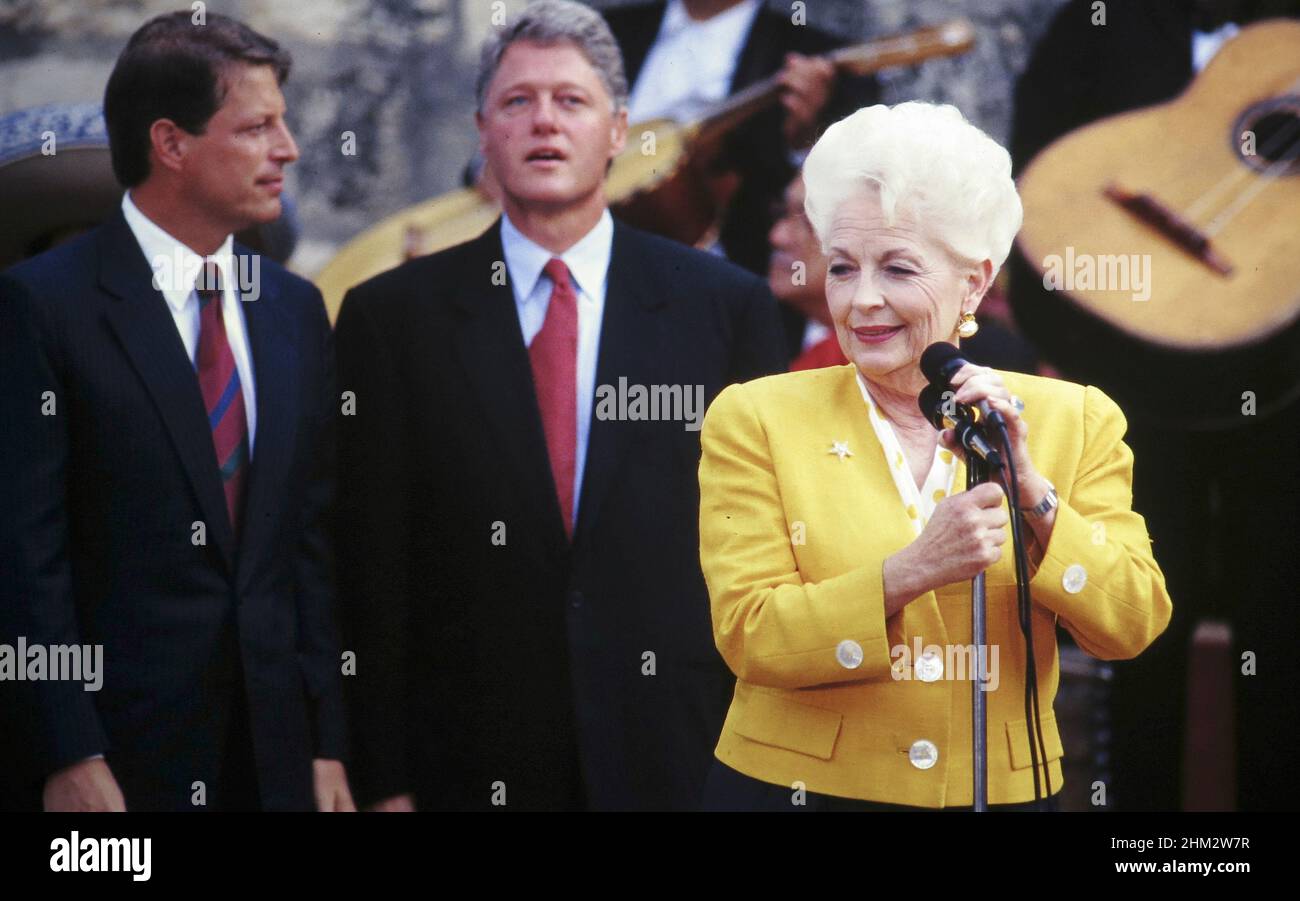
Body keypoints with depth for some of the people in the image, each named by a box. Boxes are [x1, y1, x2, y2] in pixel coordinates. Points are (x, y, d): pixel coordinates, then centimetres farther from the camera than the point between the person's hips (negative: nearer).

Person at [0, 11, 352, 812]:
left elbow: (312, 540, 12)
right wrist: (69, 760, -15)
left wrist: (327, 745, 6)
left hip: (276, 750, 5)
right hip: (120, 752, -5)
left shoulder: (297, 310, 11)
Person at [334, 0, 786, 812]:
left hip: (677, 760, 0)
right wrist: (383, 781, -4)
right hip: (472, 767, 0)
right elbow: (372, 566, 1)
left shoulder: (728, 308, 4)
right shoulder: (392, 317, 3)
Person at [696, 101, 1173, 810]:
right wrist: (909, 573, -27)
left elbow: (1132, 626, -6)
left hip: (1002, 792, 1)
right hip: (795, 787, -1)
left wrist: (1032, 492, -20)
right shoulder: (756, 420, -4)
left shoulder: (1076, 423, 1)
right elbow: (748, 636, -13)